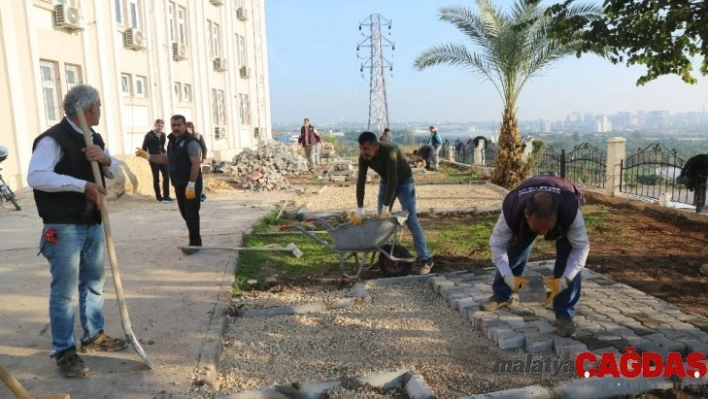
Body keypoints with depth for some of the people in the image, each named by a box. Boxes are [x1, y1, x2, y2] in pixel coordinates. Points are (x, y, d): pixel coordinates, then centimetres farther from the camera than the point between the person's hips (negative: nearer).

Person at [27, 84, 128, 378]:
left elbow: (115, 172, 14)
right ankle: (64, 351, 12)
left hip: (93, 223, 9)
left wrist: (105, 159, -9)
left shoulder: (93, 138, 11)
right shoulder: (53, 139, -15)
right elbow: (35, 177, -26)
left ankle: (93, 336, 33)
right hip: (63, 227, -8)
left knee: (94, 281, 17)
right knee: (64, 291, 0)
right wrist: (83, 184, -27)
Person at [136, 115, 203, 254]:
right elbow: (167, 159, 24)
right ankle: (195, 240, 24)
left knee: (191, 214, -4)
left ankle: (195, 243, 6)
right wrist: (147, 156, 15)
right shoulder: (172, 141, 13)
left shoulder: (190, 141, -15)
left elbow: (196, 163, -21)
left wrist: (191, 185, -25)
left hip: (191, 185, -8)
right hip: (179, 184, 9)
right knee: (185, 213, 13)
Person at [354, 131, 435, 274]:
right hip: (386, 182, 6)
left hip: (404, 182, -6)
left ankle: (426, 259, -10)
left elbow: (393, 180, -38)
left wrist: (386, 207, -39)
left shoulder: (389, 151, -36)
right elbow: (361, 181, -17)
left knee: (411, 220, -13)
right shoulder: (363, 157, -18)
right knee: (382, 219, 5)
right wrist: (359, 209, -20)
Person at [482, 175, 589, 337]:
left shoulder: (571, 211, -46)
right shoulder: (511, 211, -43)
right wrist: (509, 278, -42)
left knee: (568, 257, -20)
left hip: (565, 204, -1)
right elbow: (497, 245, -29)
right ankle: (502, 295, 25)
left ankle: (564, 314, -8)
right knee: (513, 252, -1)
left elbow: (581, 248, -32)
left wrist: (564, 280, -45)